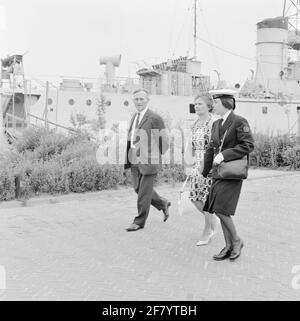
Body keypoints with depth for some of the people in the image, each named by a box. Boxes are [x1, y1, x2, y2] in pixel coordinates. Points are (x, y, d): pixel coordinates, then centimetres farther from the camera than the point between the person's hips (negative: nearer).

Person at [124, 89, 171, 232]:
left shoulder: (155, 118, -11)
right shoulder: (134, 117, 13)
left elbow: (164, 141, -9)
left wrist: (156, 155, -2)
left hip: (148, 160, -8)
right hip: (134, 159, 8)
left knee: (144, 191, 1)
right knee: (138, 189, 15)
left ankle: (139, 221, 15)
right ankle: (163, 204, 36)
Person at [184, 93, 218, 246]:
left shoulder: (213, 123, -11)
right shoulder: (195, 124, 12)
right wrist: (188, 163, 10)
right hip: (196, 165, 7)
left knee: (207, 198, -1)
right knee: (195, 197, 7)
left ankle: (207, 231, 15)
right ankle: (213, 221, 30)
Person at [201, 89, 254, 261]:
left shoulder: (239, 122, -9)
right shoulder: (216, 124, 14)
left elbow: (248, 145, -15)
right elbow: (211, 149, 19)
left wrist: (224, 154, -20)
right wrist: (205, 172, 21)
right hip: (218, 172, 8)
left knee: (221, 209, -11)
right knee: (219, 210, 7)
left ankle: (237, 240, 11)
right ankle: (229, 246, 18)